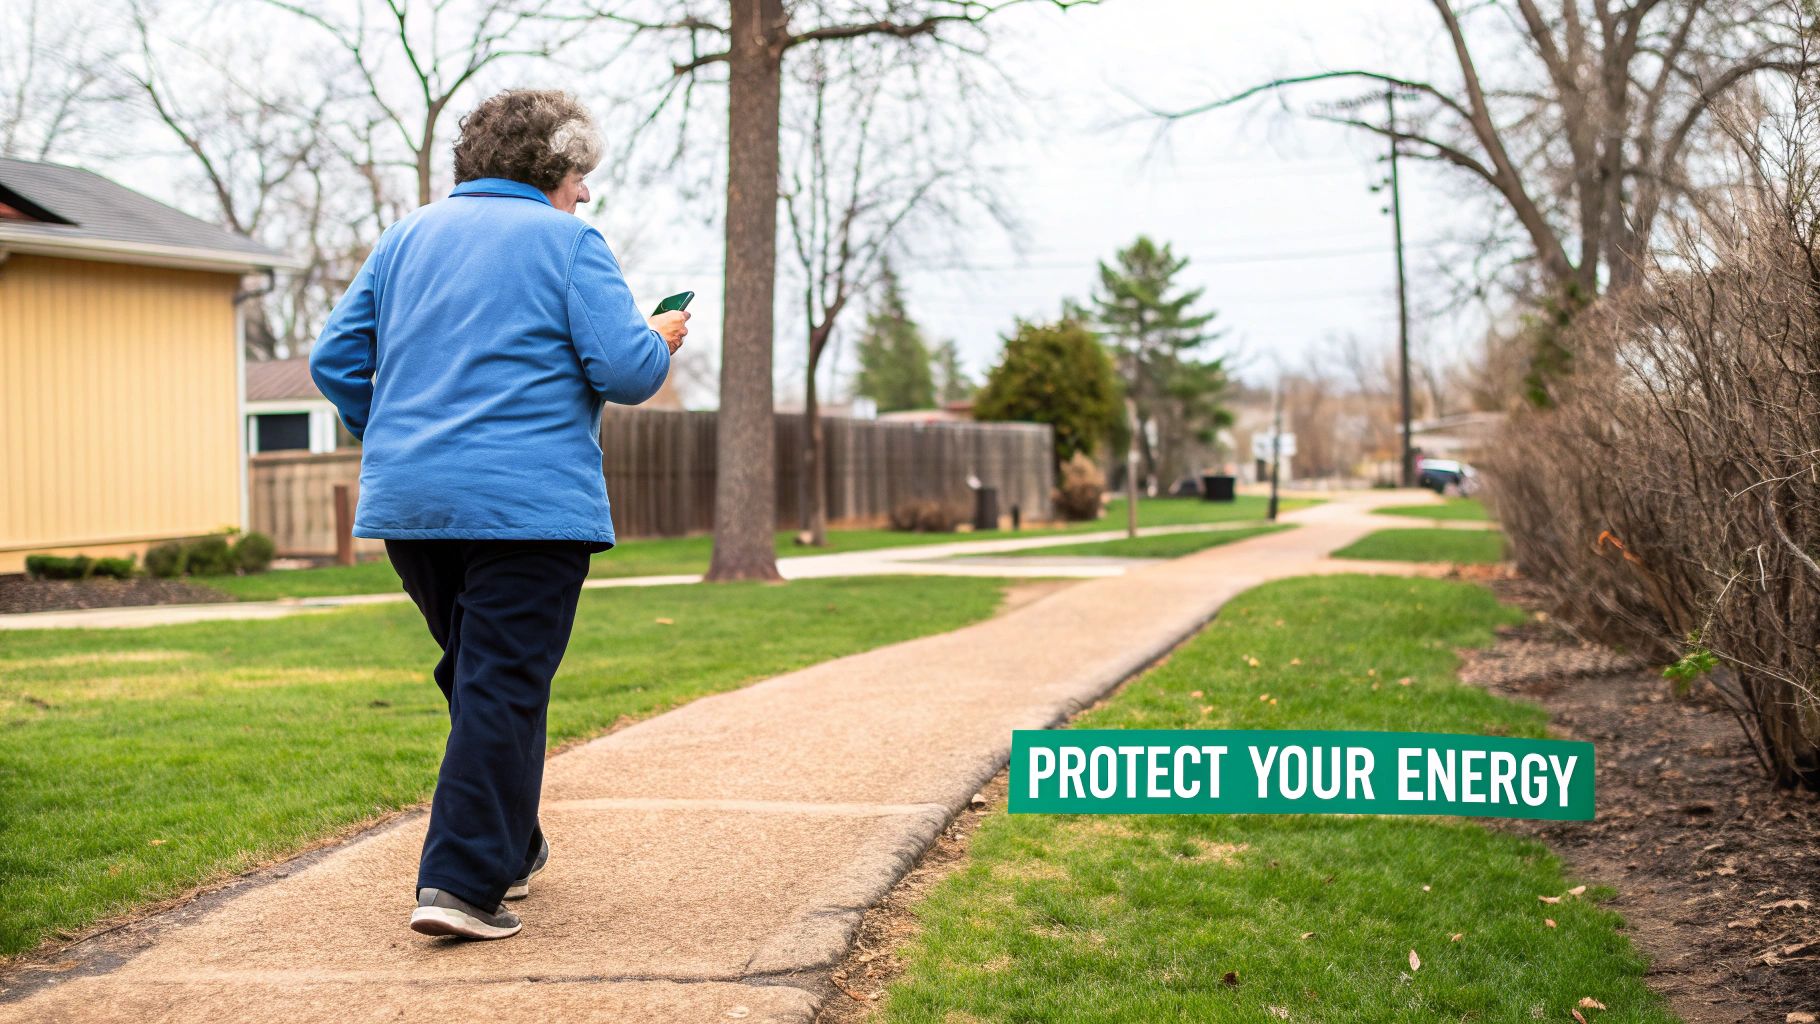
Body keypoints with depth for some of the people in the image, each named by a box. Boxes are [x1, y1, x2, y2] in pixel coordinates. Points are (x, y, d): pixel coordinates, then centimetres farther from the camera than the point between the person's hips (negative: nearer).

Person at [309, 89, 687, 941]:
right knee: (504, 692, -4)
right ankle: (461, 883, -10)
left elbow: (335, 359, 13)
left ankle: (508, 850, 29)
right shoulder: (567, 241, -2)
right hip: (527, 503, -6)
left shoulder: (406, 238, 15)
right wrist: (660, 341, 11)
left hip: (407, 504, 6)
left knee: (479, 679, 20)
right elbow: (626, 370, -10)